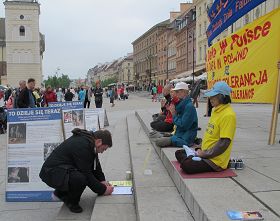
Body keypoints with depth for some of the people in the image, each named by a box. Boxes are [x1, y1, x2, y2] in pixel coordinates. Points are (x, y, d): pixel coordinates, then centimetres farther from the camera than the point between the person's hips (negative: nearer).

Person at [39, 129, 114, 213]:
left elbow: (95, 164, 15)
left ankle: (61, 193, 19)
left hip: (63, 168, 10)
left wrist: (102, 180, 4)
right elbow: (87, 175, -24)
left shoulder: (89, 139, 3)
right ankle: (71, 202, -1)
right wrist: (103, 190, -15)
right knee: (80, 179, -32)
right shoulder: (81, 146, -26)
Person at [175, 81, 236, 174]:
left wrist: (204, 154, -16)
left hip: (215, 160, -10)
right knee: (179, 153, 12)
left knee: (186, 165, -30)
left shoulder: (228, 115, -19)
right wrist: (200, 149, 10)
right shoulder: (215, 110, 12)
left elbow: (224, 143, -23)